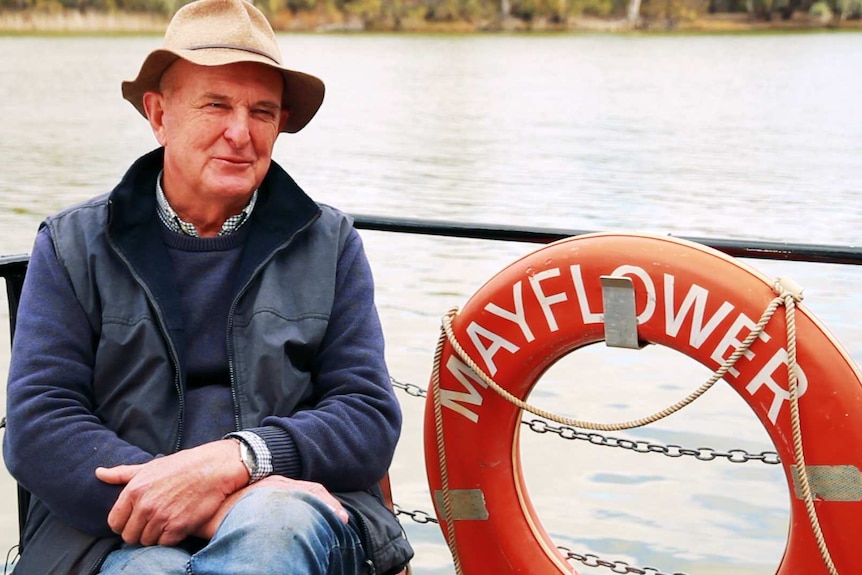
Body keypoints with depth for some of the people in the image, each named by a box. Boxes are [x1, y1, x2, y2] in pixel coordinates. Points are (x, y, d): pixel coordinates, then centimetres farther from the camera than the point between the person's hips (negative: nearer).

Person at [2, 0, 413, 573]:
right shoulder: (73, 246, 8)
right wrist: (229, 508, -18)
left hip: (298, 517, 1)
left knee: (277, 521, -34)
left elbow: (372, 420, 3)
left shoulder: (330, 244, 12)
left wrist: (232, 460, -17)